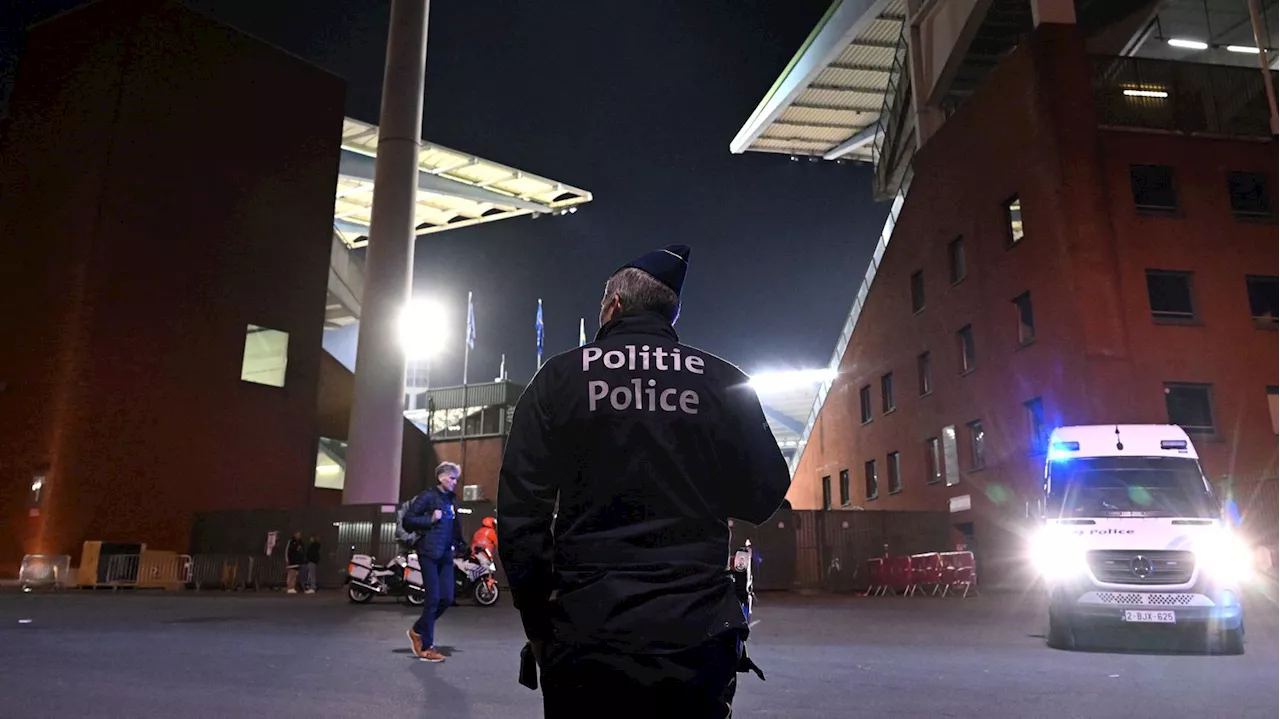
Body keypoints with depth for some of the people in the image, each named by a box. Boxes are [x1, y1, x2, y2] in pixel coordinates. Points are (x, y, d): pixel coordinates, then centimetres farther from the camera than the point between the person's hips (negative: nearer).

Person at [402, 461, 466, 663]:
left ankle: (418, 630, 23)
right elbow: (407, 520, -9)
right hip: (429, 553, -7)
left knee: (447, 598, 2)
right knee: (433, 598, -6)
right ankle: (426, 647, 5)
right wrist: (430, 519, -17)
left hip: (446, 555, 7)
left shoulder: (452, 499, 15)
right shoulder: (428, 496, -6)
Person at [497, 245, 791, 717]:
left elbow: (520, 506, -6)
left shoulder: (560, 377, -1)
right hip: (697, 635, 1)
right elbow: (764, 496, 4)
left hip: (588, 633, 0)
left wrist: (537, 619, 2)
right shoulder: (724, 382, 1)